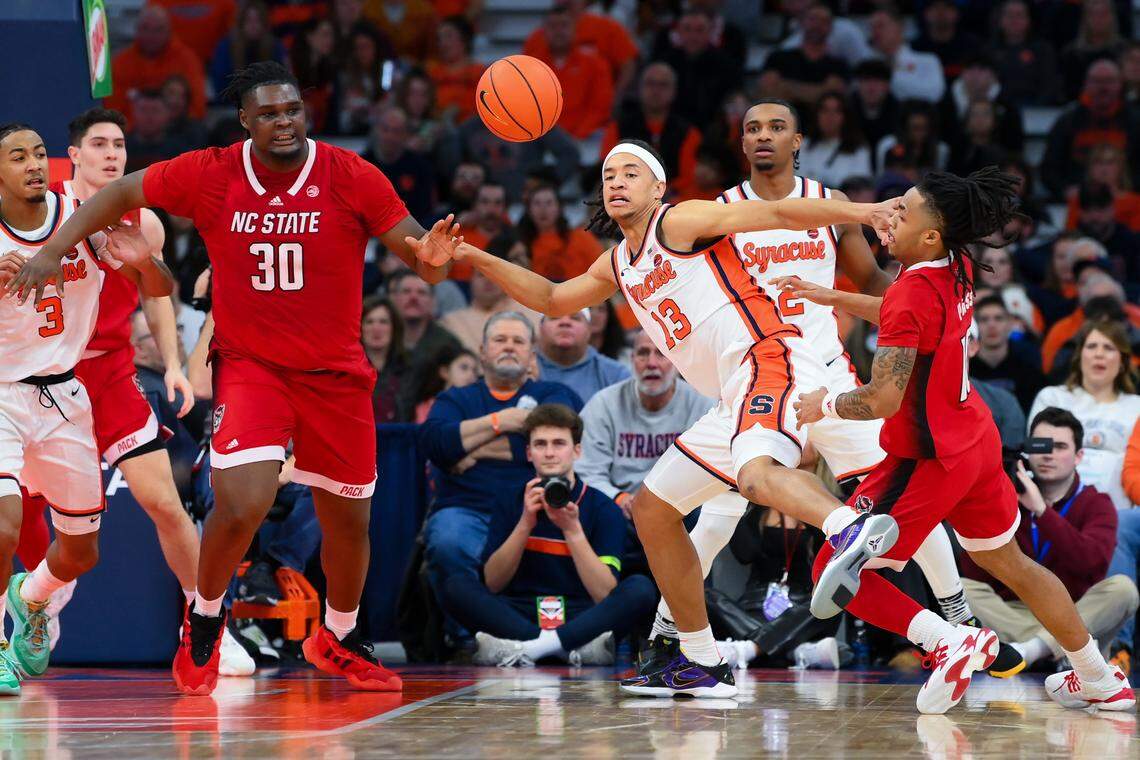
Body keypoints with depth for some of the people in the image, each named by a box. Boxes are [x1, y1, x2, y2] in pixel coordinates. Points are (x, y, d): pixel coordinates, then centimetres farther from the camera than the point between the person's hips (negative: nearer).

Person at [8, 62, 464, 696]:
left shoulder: (353, 178, -12)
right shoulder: (208, 176, -10)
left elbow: (419, 254, -12)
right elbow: (122, 193, 4)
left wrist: (432, 257, -36)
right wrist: (55, 250, -4)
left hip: (336, 373, 2)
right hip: (248, 364, -2)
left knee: (349, 520, 12)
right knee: (244, 504, -22)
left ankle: (339, 639, 40)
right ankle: (204, 619, 7)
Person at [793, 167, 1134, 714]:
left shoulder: (911, 295, -25)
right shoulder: (957, 269, 0)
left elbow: (883, 401, -27)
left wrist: (824, 405, -9)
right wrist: (831, 298, 21)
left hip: (927, 459, -9)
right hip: (976, 441, 9)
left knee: (834, 573, -2)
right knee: (1009, 564, 26)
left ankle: (950, 642, -12)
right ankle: (1099, 679, 34)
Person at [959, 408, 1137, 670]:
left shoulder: (1095, 504, 1)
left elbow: (1092, 562, -22)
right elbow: (975, 576, -3)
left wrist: (1041, 510, -25)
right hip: (1012, 616, 2)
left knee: (1122, 588, -27)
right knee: (961, 589, -24)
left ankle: (1032, 648, -37)